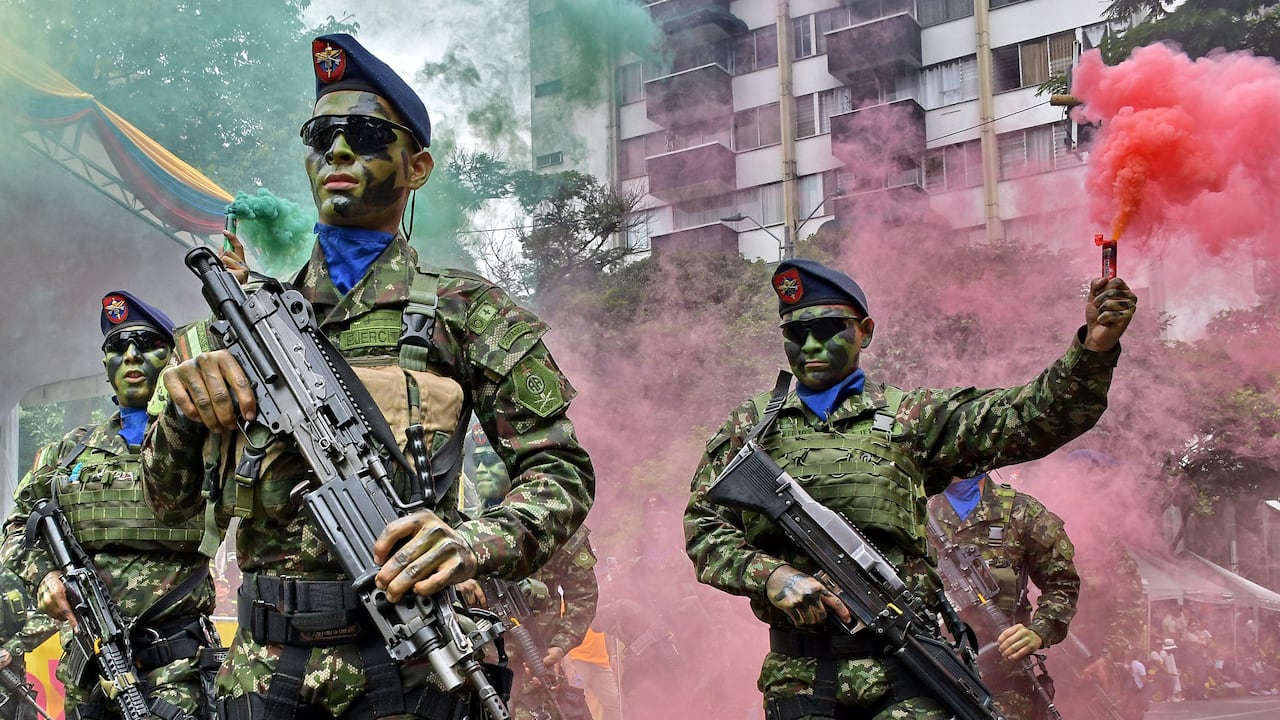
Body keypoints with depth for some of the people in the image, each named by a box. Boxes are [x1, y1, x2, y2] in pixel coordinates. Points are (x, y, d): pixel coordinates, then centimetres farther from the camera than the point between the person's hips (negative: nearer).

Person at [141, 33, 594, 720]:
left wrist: (475, 543, -21)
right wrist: (185, 399, -10)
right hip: (263, 665, 3)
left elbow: (560, 470, -1)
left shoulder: (462, 308, 2)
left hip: (398, 662, -3)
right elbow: (171, 495, 11)